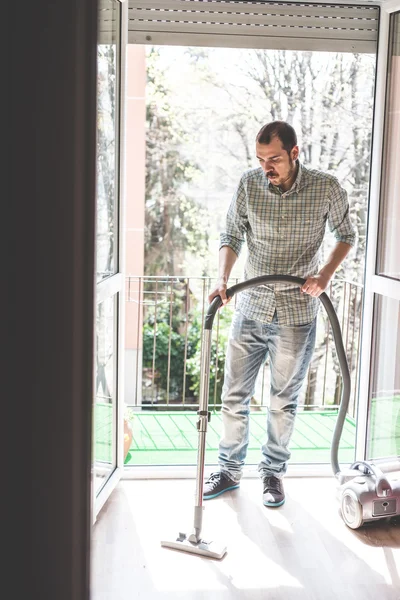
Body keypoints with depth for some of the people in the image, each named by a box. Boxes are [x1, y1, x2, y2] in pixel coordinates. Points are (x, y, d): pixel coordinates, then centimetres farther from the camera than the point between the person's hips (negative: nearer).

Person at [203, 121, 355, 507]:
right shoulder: (249, 184, -6)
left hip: (296, 314, -2)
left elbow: (345, 236, 5)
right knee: (234, 395, 8)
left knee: (284, 400, 10)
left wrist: (326, 274, -12)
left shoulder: (326, 189, -10)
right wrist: (222, 278, -18)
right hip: (251, 307, 2)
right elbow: (232, 236, 0)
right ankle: (229, 470, 25)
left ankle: (273, 473, 28)